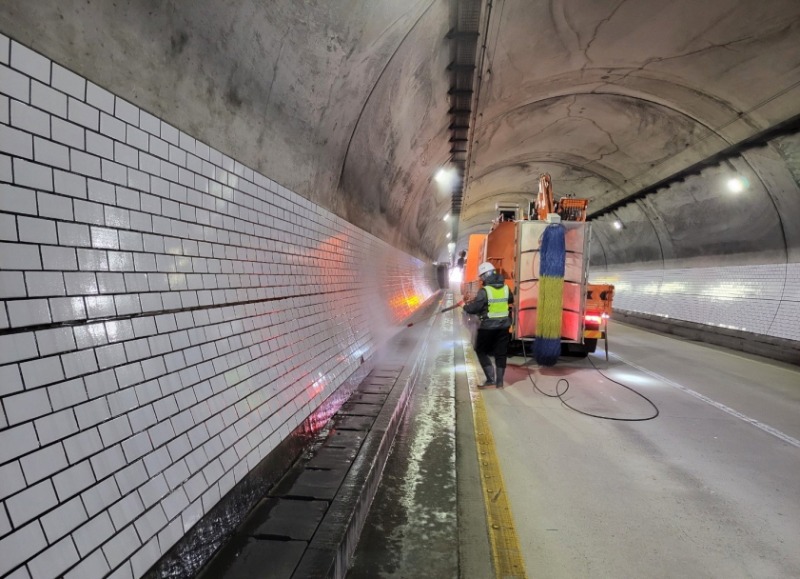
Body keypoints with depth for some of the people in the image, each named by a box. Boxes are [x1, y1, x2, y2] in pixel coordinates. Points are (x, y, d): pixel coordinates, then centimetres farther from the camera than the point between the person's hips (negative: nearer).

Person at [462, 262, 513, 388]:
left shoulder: (484, 291, -17)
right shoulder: (506, 288, 2)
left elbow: (474, 308, -16)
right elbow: (511, 301, 21)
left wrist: (465, 306, 3)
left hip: (488, 326, -5)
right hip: (504, 325, 5)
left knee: (481, 351, 11)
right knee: (501, 353, 13)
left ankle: (491, 379, 6)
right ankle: (499, 381, 17)